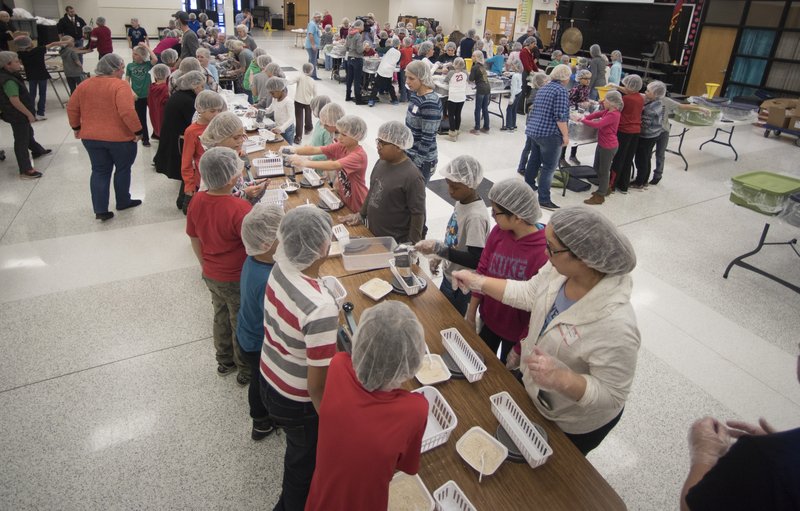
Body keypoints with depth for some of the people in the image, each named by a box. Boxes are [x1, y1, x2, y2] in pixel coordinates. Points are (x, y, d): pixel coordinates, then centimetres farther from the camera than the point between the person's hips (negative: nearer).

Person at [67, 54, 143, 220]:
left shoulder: (85, 85, 5)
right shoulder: (120, 85, -15)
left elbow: (72, 108, 10)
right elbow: (127, 112, -27)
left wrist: (76, 127, 21)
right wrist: (138, 131, -18)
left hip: (91, 137, 5)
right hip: (120, 137, -5)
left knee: (100, 172, 12)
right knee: (123, 169, 16)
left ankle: (100, 210, 8)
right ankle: (123, 202, 30)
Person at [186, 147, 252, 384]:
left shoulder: (196, 201, -10)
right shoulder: (239, 208, -30)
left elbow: (194, 240, 4)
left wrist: (206, 265, 17)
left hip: (211, 275, 6)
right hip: (236, 280, -6)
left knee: (221, 317, 27)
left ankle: (224, 362, 48)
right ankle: (245, 370, 36)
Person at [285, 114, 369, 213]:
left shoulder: (359, 155, -26)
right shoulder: (340, 146, -4)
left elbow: (333, 165, -38)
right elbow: (315, 150, -11)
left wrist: (305, 163, -43)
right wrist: (294, 150, -27)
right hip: (342, 198, 7)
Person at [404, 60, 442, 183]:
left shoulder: (430, 103, -23)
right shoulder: (415, 94, 3)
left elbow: (427, 138, -23)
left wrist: (416, 164, -20)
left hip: (421, 160, -8)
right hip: (409, 153, 8)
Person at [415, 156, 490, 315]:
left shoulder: (476, 216, -31)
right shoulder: (462, 201, -4)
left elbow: (476, 260, -33)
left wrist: (438, 248, -37)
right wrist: (440, 255, 10)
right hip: (449, 276, 9)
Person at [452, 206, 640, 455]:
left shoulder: (615, 324, -42)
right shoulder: (559, 271, -22)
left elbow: (611, 396, -32)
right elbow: (527, 294, -2)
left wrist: (561, 378, -47)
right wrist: (478, 281, -6)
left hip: (574, 425, -6)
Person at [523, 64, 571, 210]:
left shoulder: (543, 88, 14)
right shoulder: (561, 91, -13)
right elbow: (560, 116, -19)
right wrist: (565, 135, -14)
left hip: (533, 130, 9)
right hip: (550, 134, -9)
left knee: (534, 160, 22)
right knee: (549, 166, -4)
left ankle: (529, 185, 38)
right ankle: (543, 199, -4)